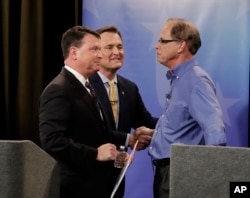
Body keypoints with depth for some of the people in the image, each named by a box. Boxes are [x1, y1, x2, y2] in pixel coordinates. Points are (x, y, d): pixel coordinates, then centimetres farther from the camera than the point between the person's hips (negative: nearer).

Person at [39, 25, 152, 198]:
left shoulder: (85, 87, 17)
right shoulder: (59, 89, -17)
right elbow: (52, 140, -26)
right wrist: (95, 153, -26)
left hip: (96, 183, 10)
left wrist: (127, 140, 13)